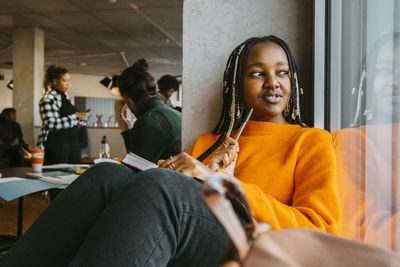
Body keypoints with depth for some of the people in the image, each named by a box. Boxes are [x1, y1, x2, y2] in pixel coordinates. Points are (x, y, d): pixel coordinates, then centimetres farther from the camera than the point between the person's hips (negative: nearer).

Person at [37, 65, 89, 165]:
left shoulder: (65, 96, 16)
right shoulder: (48, 99, -9)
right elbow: (51, 124, -20)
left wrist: (80, 117, 7)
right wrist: (76, 116, -20)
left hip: (72, 141, 8)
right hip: (56, 144, -8)